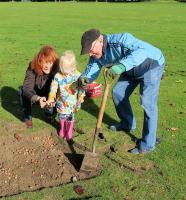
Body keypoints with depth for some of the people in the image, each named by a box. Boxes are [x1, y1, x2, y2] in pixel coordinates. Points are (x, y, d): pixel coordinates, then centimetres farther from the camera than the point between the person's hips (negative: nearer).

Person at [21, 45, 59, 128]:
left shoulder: (57, 69, -29)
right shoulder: (33, 68, -31)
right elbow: (27, 88, -39)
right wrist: (38, 99, -59)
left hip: (49, 94, 1)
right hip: (35, 95, -1)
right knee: (24, 91, -30)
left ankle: (49, 112, 13)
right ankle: (27, 117, -5)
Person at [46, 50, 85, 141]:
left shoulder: (77, 75, -15)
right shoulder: (58, 76, -15)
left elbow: (81, 89, -6)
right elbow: (53, 88, -11)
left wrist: (80, 100, -4)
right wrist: (51, 99, -16)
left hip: (72, 102, -1)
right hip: (61, 102, 1)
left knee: (70, 117, 13)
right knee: (62, 116, 18)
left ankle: (69, 131, 35)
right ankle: (62, 129, 45)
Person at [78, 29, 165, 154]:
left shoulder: (120, 40, -37)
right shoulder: (96, 55, -12)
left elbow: (143, 50, -51)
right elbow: (91, 70, -15)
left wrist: (122, 66, -64)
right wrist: (84, 78, -39)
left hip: (151, 64, -8)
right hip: (131, 69, 8)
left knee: (148, 103, -14)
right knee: (118, 93, 11)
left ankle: (147, 144, -4)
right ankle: (128, 125, 33)